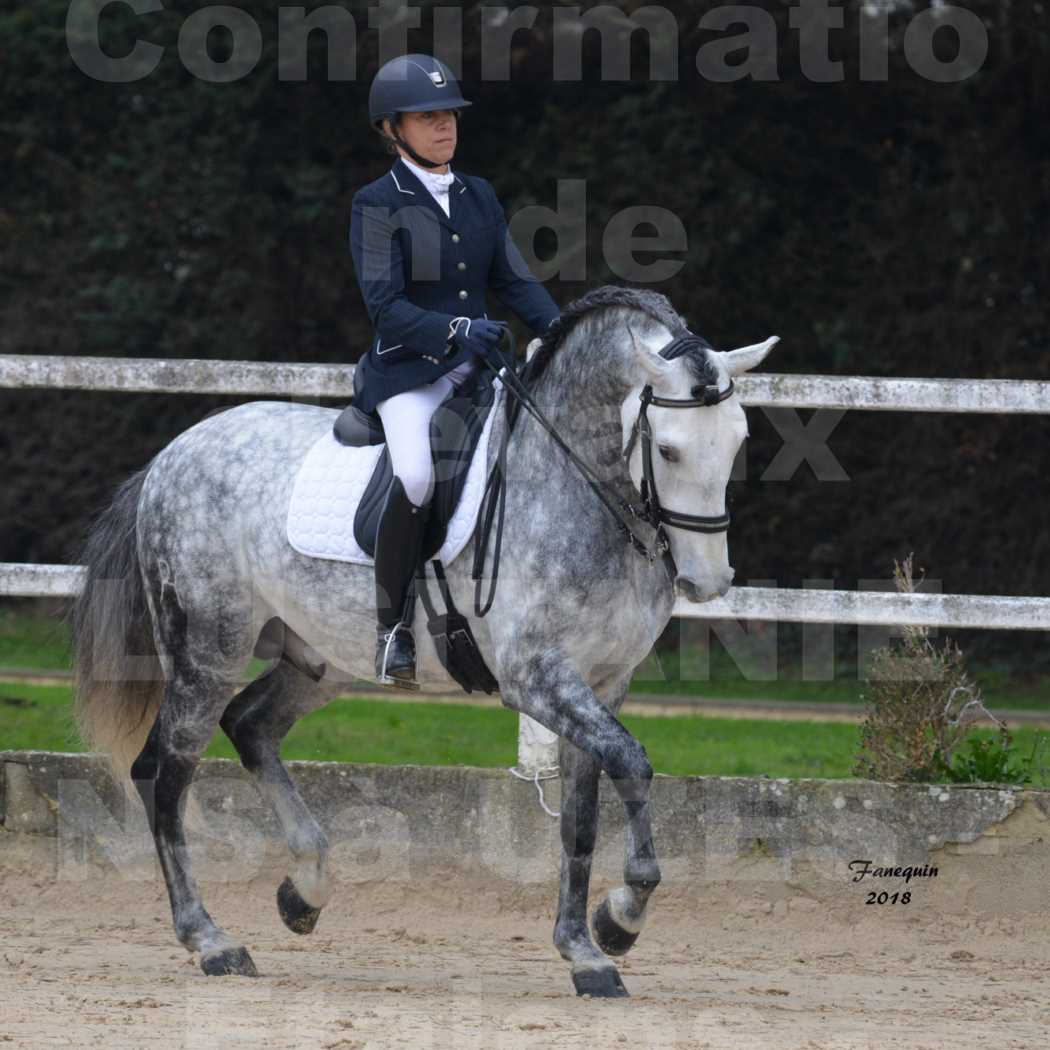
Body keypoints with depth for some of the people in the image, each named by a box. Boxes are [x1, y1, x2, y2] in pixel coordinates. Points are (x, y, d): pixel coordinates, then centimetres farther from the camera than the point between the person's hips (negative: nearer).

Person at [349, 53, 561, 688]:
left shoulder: (480, 196, 16)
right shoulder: (377, 205, -2)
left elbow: (515, 281, 15)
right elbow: (386, 307, -11)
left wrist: (559, 331, -3)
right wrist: (455, 331, -26)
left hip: (478, 366, 6)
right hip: (408, 372, -6)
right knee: (416, 477, -32)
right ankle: (392, 627, -17)